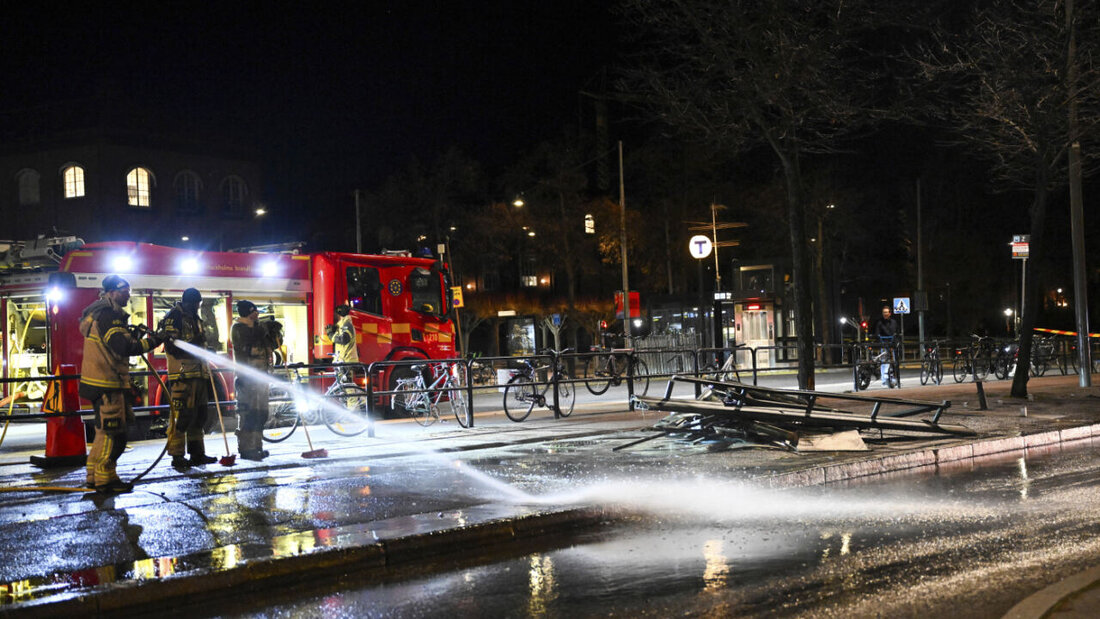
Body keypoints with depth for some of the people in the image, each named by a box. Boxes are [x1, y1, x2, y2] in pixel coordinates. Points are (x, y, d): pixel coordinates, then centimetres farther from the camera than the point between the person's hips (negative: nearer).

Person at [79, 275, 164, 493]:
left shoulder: (106, 313, 18)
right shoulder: (107, 315, -16)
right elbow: (122, 348, -24)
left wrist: (133, 335, 6)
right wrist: (150, 342, -15)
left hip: (106, 383, 11)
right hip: (106, 384, -11)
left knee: (105, 430, 18)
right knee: (113, 433, -7)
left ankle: (95, 475, 25)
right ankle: (104, 479, -3)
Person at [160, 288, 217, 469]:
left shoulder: (195, 319, 22)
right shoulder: (174, 317, -6)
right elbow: (171, 346, -15)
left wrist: (206, 373, 23)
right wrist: (193, 343, -24)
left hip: (198, 374, 9)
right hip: (182, 376, -9)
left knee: (199, 415, 11)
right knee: (181, 414, -11)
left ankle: (197, 453, 18)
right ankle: (177, 455, -7)